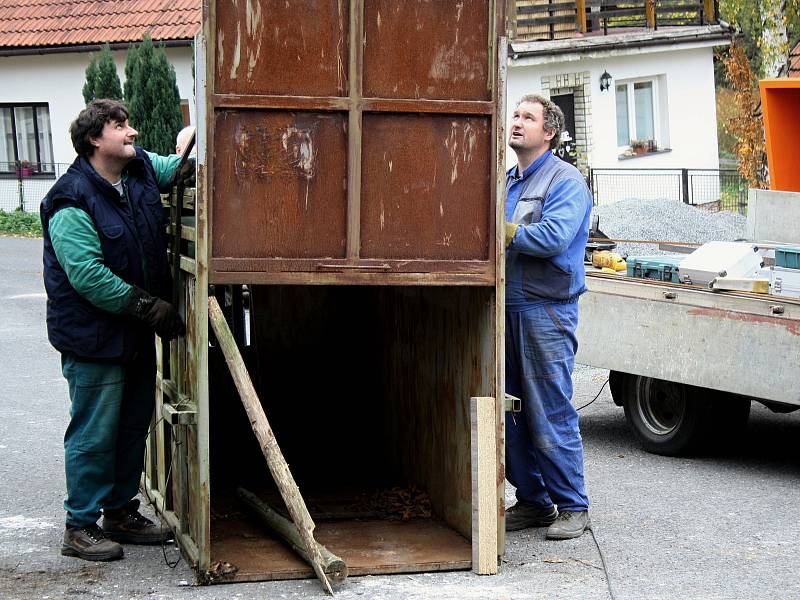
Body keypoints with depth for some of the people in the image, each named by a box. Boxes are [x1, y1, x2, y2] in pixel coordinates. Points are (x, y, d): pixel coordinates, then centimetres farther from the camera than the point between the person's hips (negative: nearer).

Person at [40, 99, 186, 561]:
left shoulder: (142, 168, 4)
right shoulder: (72, 203, -20)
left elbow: (179, 166, 25)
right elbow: (88, 275, -25)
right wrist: (148, 306, -21)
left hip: (137, 332, 9)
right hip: (94, 336, -9)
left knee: (135, 425, 17)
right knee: (95, 433, -2)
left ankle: (122, 512, 31)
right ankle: (81, 527, 9)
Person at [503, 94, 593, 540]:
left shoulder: (566, 181, -6)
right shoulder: (507, 182, 19)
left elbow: (553, 237, -21)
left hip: (547, 312, -8)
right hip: (507, 309, 8)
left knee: (551, 416, -5)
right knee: (511, 414, 10)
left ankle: (573, 507, 5)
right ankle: (532, 501, 20)